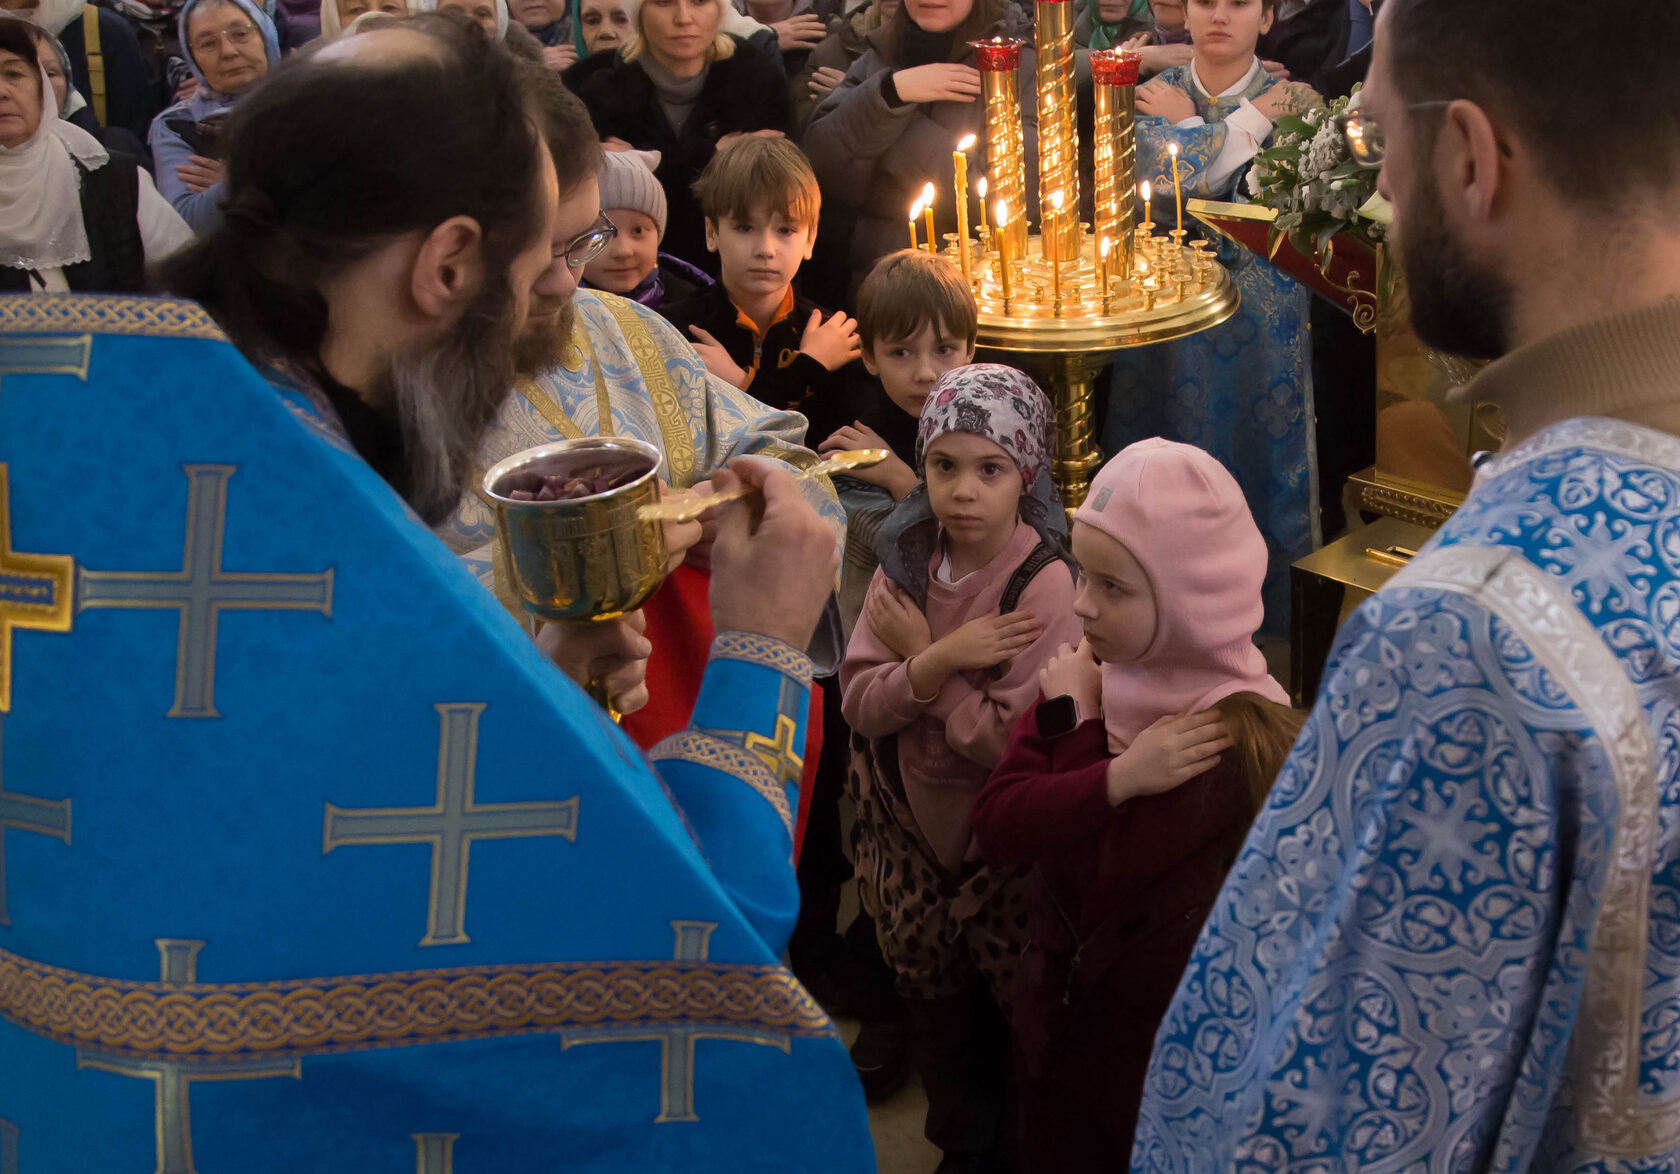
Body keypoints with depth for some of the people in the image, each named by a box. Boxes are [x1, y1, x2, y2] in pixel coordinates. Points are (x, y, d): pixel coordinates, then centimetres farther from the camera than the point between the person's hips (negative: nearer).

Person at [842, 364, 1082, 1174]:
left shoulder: (1045, 584, -22)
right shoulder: (906, 559, -7)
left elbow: (1008, 742, -25)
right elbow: (860, 704, -11)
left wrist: (918, 656, -20)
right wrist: (940, 660, -27)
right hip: (915, 832, 5)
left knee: (1021, 1012, 13)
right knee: (937, 1002, 23)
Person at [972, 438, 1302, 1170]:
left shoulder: (1241, 738, -25)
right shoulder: (1095, 671, -5)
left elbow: (1101, 871, -26)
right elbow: (996, 827, -13)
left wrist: (1078, 724, -18)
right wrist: (1119, 778, -27)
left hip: (1164, 1055, -6)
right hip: (1056, 1019, 6)